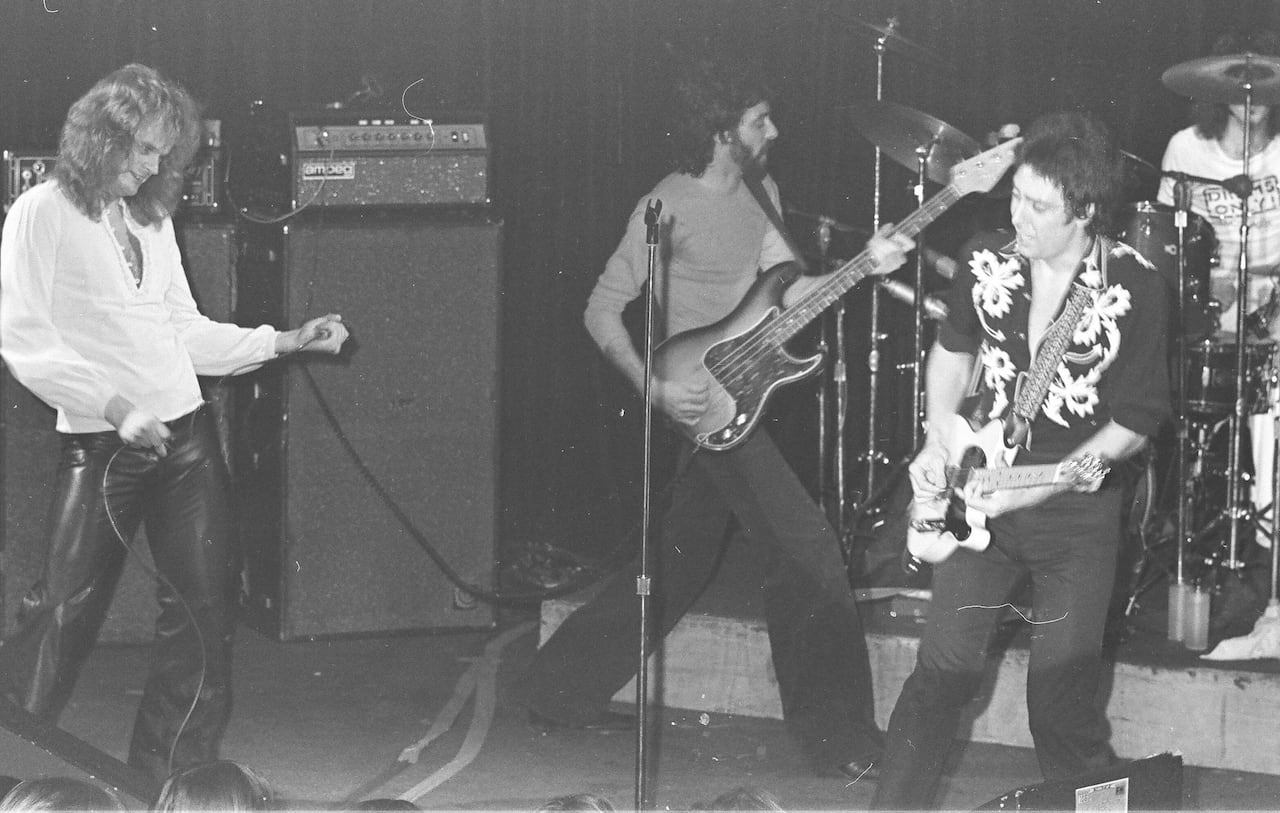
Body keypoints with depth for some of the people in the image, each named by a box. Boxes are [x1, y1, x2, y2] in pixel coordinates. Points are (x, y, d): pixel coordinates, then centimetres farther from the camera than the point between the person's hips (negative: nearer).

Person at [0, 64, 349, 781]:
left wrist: (286, 341, 10)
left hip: (186, 435, 6)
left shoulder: (152, 221, 15)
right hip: (102, 445, -6)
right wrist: (115, 405, -19)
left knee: (205, 611, 2)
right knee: (67, 611, -7)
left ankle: (171, 778, 11)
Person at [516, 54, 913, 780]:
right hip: (703, 406, -9)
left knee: (681, 564, 15)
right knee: (812, 558, -12)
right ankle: (840, 741, -7)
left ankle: (565, 693, 26)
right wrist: (653, 387, -21)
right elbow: (603, 310, -10)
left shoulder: (760, 194, 10)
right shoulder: (670, 208, -13)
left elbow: (786, 291, 8)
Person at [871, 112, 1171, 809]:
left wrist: (1036, 489, -19)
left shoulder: (1134, 288, -13)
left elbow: (1135, 424, -10)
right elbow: (953, 353, 18)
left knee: (1062, 688, 0)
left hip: (1077, 510, -3)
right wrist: (940, 440, 2)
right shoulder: (987, 270, -2)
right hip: (982, 494, 3)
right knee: (945, 666, -2)